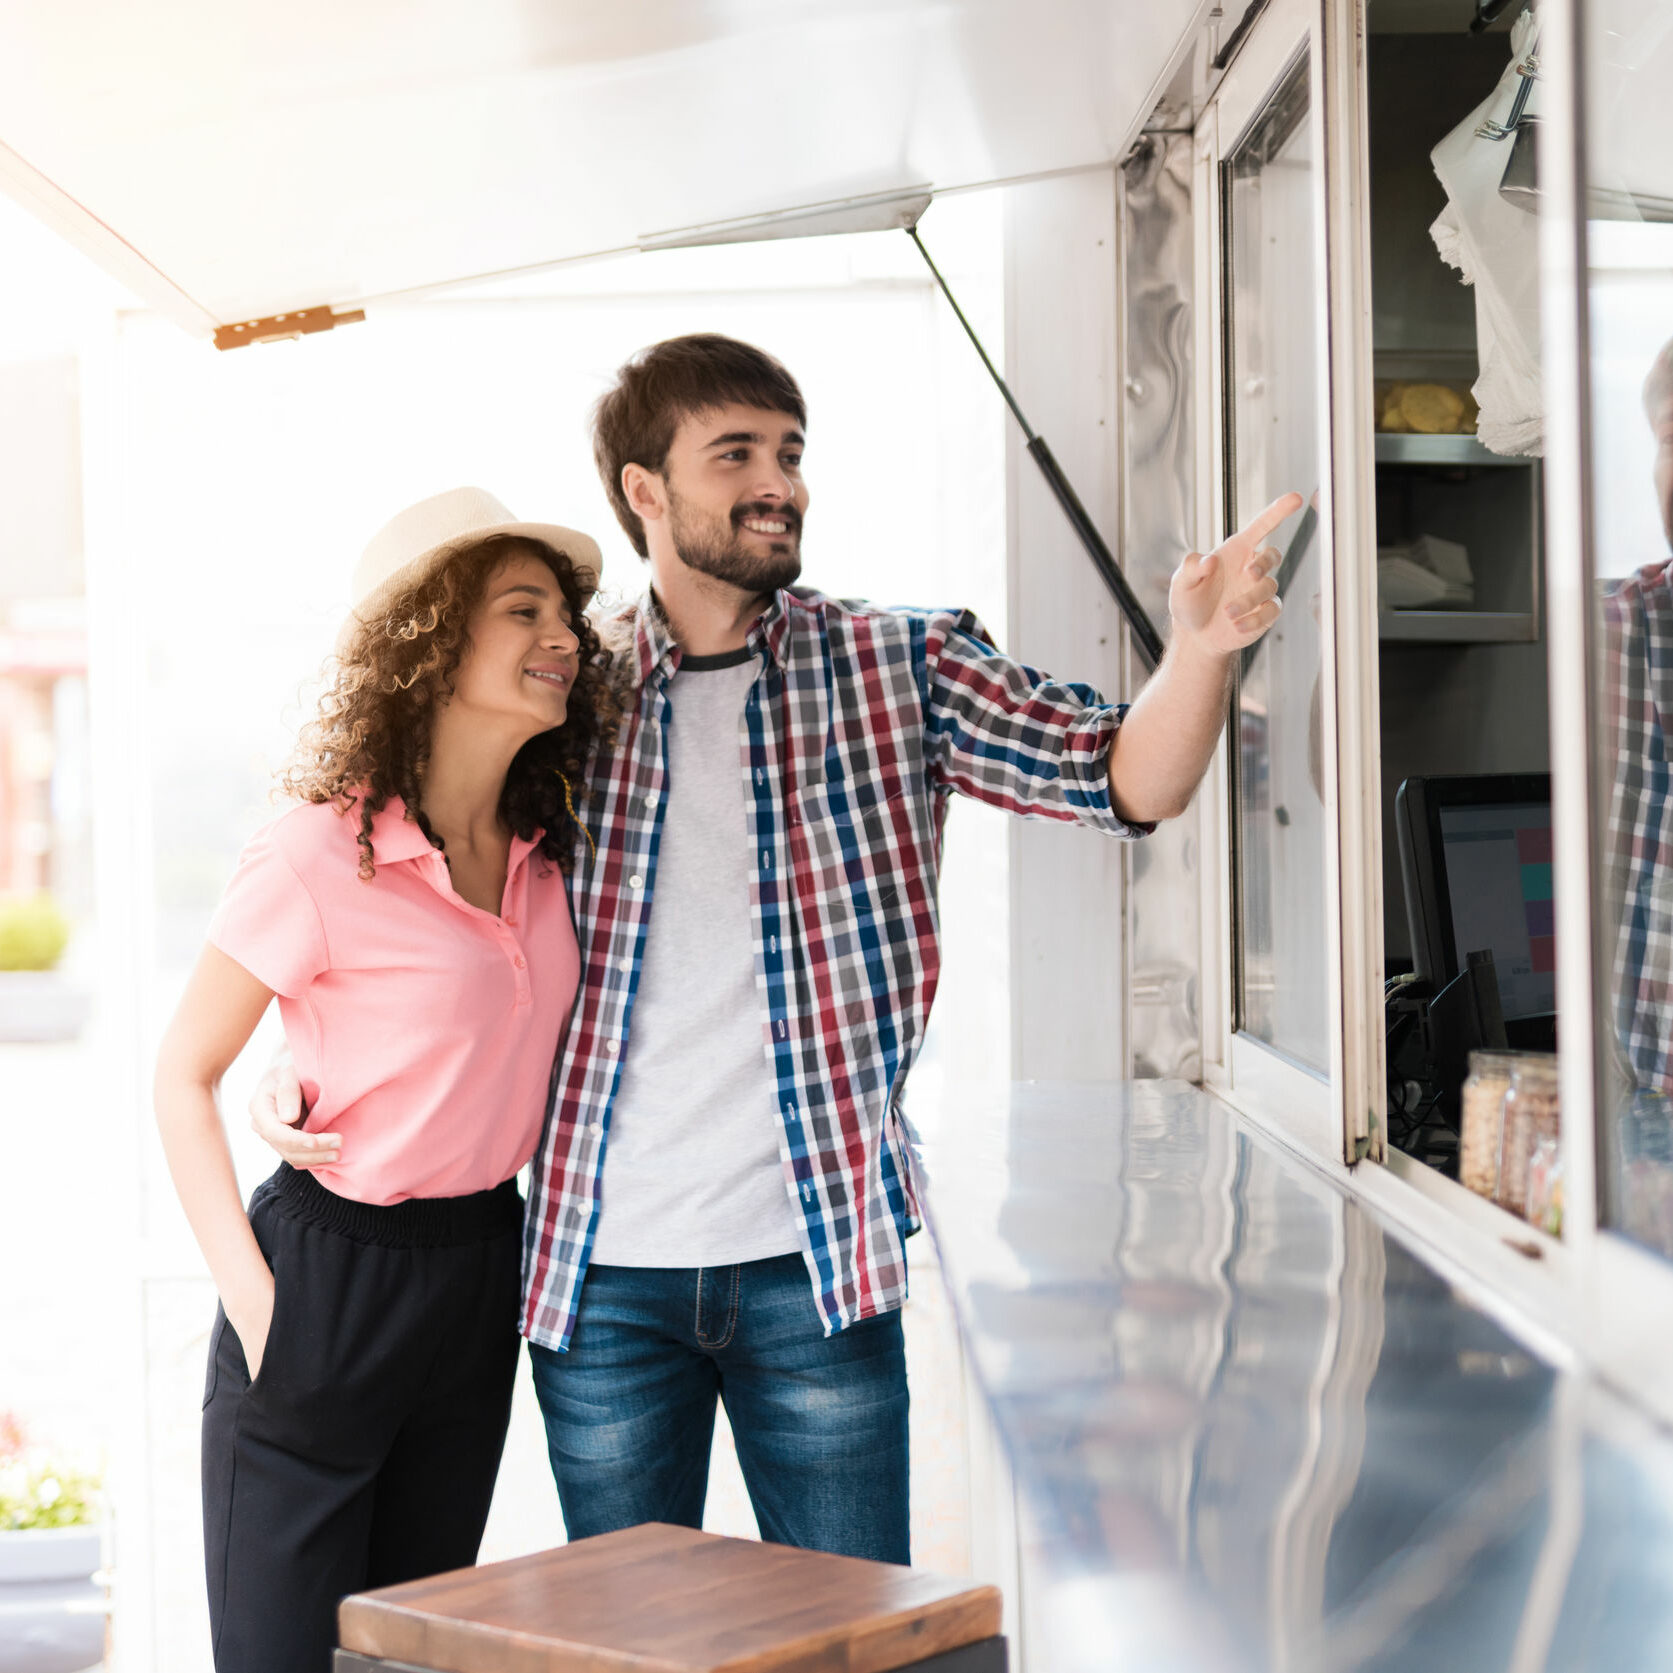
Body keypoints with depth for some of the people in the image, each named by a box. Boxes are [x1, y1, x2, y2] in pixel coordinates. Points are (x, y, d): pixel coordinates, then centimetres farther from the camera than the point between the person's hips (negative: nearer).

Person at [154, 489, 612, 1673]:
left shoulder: (547, 853, 1)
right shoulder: (321, 859, -17)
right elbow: (184, 1075, -9)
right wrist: (253, 1297, -14)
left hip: (482, 1270, 6)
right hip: (330, 1273, -6)